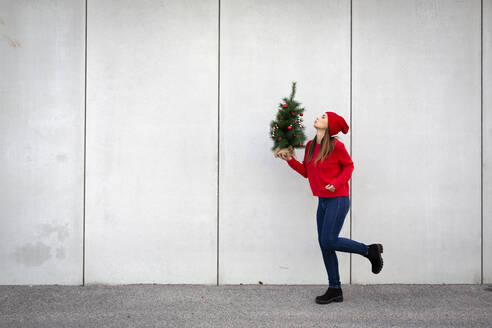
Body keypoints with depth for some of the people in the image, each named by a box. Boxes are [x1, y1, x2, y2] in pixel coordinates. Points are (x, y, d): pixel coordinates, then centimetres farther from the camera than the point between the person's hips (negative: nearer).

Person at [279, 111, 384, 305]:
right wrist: (290, 160, 0)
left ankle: (370, 251, 9)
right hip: (323, 201, 8)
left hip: (338, 199, -7)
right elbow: (306, 172, 12)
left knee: (328, 242, -11)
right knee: (324, 245, 8)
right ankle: (335, 290, 17)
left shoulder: (336, 146, -13)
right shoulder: (310, 146, 7)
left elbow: (349, 166, -1)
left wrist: (337, 183, -14)